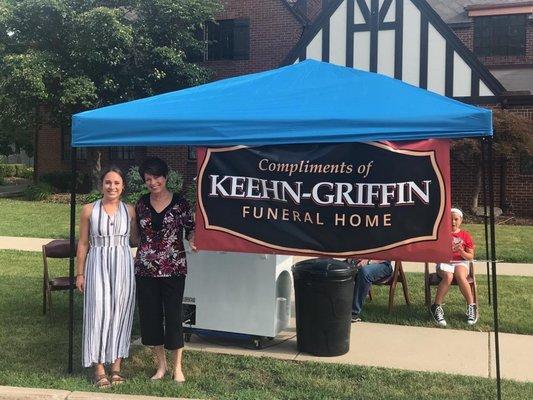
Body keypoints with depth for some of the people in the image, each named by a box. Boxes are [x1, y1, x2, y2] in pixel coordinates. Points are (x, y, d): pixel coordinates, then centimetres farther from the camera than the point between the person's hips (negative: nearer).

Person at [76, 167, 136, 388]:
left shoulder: (130, 210, 4)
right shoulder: (89, 210, 0)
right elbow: (83, 243, 4)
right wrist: (80, 273, 2)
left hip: (123, 265, 2)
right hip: (98, 264, -1)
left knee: (120, 311, 6)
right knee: (98, 312, 0)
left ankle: (116, 365, 18)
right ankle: (99, 368, 11)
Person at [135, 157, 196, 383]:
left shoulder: (179, 203, -4)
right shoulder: (141, 204, 5)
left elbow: (190, 228, 4)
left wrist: (192, 239, -15)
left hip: (173, 268, -3)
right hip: (145, 269, 3)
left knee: (173, 314, 1)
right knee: (150, 315, 8)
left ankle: (177, 367, 16)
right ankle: (161, 364, 25)